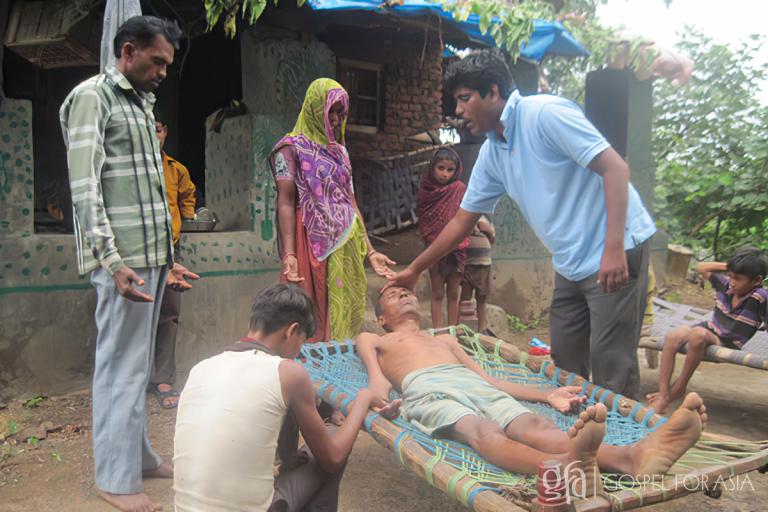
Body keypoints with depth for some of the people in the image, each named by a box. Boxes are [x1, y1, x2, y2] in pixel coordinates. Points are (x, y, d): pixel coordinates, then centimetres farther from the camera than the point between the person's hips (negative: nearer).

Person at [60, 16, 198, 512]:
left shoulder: (141, 105, 20)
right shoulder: (92, 97, -4)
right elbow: (85, 189, -14)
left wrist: (167, 259, 19)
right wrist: (112, 262, -21)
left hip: (151, 255, 8)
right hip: (123, 258, -8)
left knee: (139, 364, 14)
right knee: (122, 365, -1)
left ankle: (140, 455, 26)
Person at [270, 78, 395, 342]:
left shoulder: (340, 151, 19)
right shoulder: (293, 147, 0)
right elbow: (286, 202, -9)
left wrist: (370, 251, 13)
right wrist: (288, 254, -20)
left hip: (348, 245, 6)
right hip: (315, 244, -6)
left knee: (346, 315, 7)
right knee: (314, 320, -3)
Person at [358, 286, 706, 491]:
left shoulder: (446, 340, 40)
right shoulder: (372, 340, 30)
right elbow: (376, 375, 8)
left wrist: (546, 394, 15)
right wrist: (378, 395, -18)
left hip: (477, 385, 4)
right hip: (426, 389, -4)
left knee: (532, 425, -28)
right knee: (482, 431, -38)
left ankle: (632, 457, -57)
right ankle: (566, 468, -70)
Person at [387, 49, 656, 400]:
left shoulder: (544, 113, -13)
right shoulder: (491, 153, 10)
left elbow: (615, 167, -18)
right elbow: (463, 220, 17)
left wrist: (613, 248, -26)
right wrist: (414, 270, 19)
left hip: (614, 253, -8)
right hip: (571, 264, 8)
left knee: (611, 370, -4)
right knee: (565, 368, 14)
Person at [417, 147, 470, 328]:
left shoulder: (459, 188, -2)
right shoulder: (426, 190, 0)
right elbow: (422, 221, 4)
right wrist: (429, 241, -8)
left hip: (456, 248, 0)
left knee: (453, 294, 8)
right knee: (438, 294, 5)